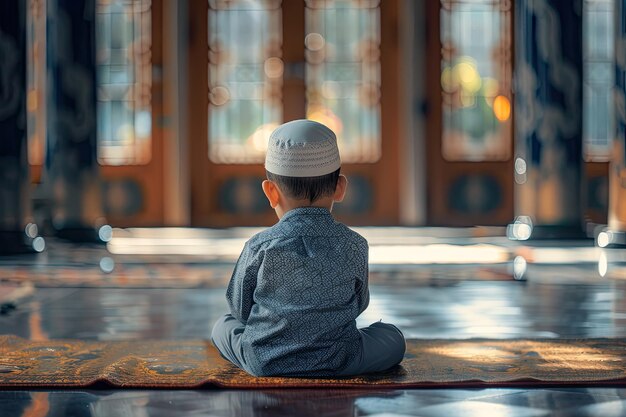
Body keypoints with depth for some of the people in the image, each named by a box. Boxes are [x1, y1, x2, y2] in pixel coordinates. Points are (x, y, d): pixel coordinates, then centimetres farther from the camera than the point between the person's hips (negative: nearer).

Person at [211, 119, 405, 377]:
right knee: (393, 337, 24)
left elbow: (240, 308, 2)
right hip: (336, 364, 1)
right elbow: (358, 304, 8)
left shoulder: (259, 247, -10)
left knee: (223, 326, 29)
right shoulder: (354, 245, -6)